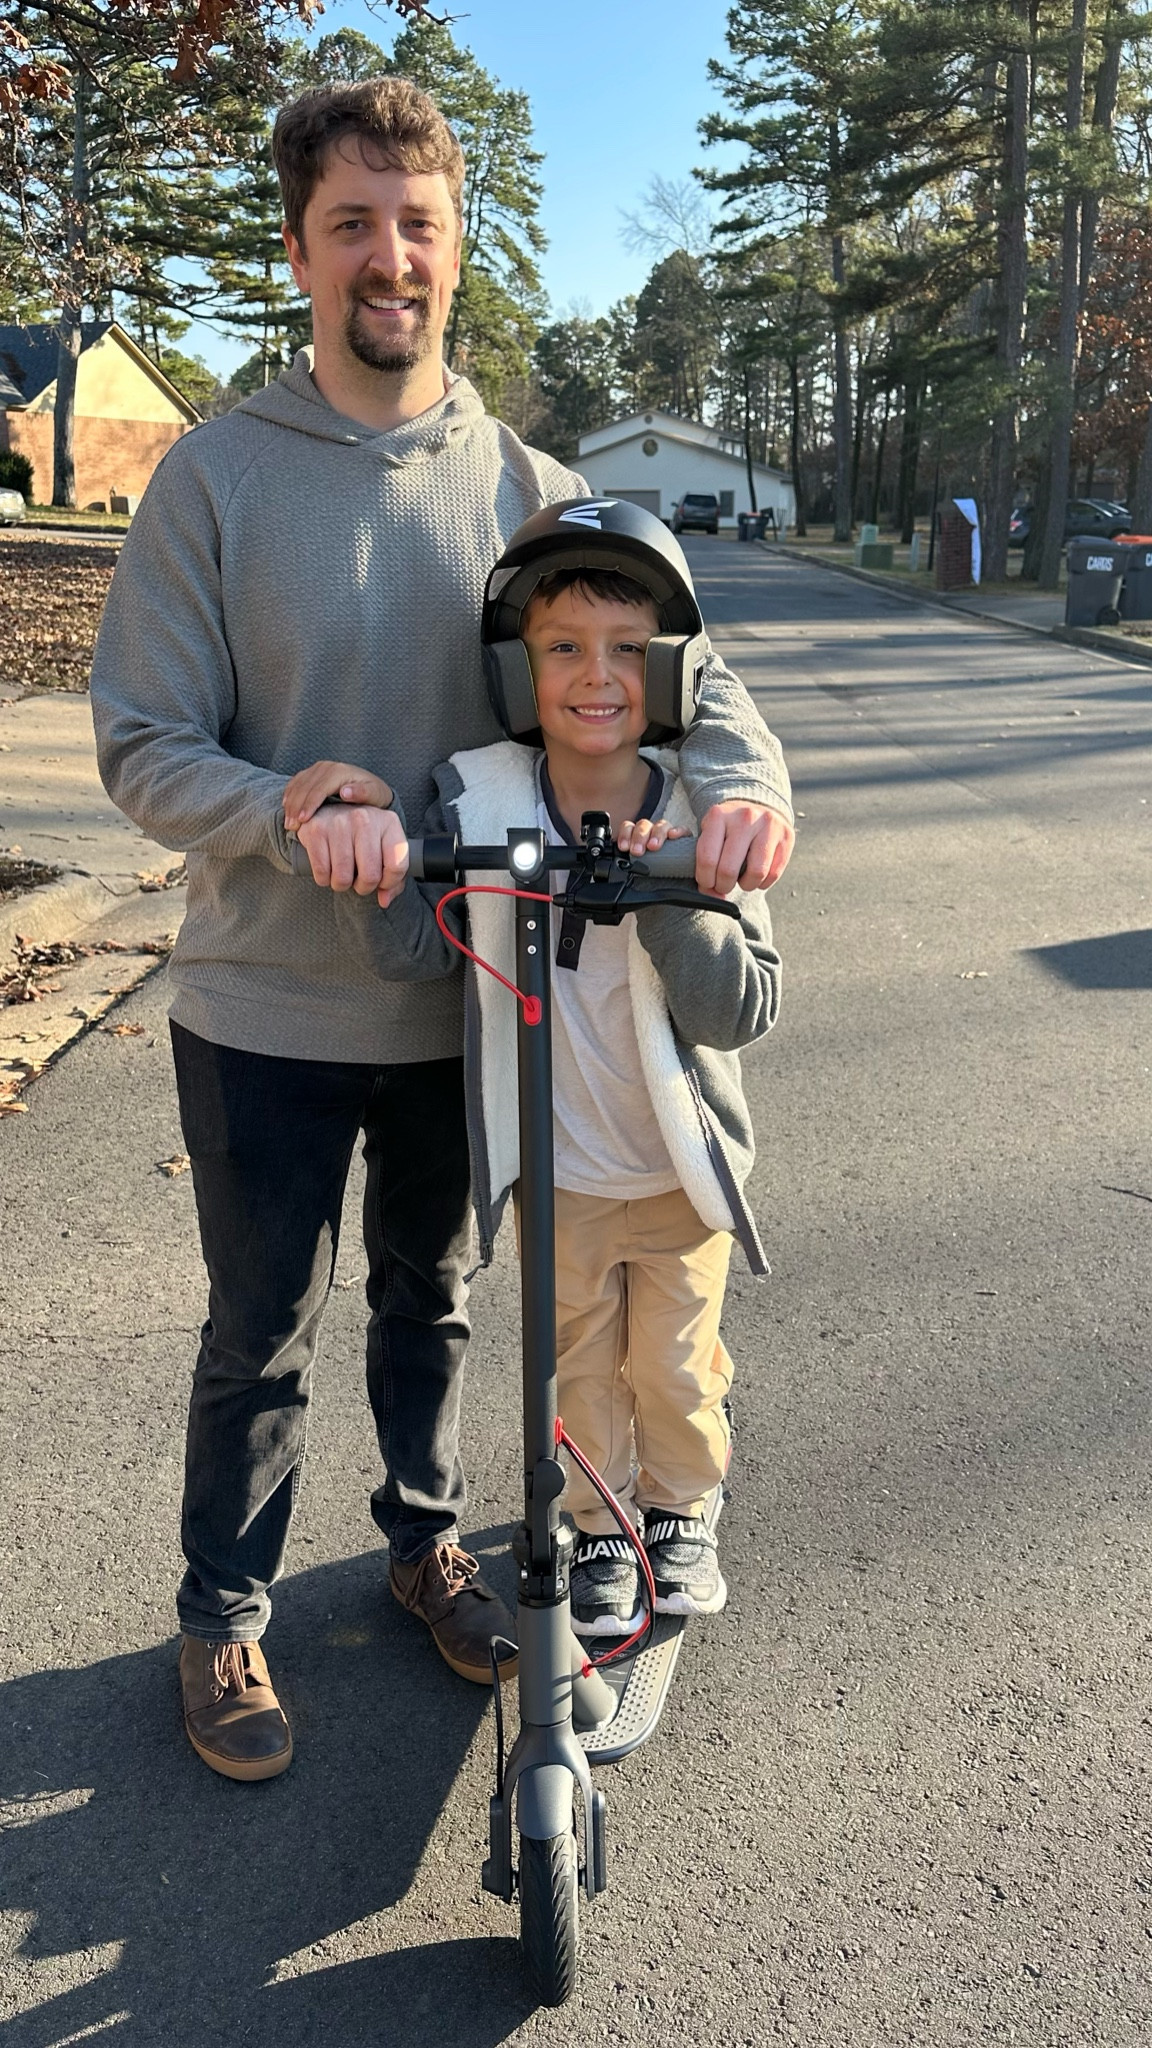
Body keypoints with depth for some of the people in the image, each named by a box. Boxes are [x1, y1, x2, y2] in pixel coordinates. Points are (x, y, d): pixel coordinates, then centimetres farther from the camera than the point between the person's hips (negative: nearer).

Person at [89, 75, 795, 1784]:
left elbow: (674, 659, -5)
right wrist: (300, 811, -30)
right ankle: (224, 1614, 35)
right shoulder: (218, 475, -8)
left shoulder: (529, 487, -1)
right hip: (265, 1008, -2)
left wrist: (742, 773, -28)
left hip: (467, 998, 3)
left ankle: (427, 1538, 46)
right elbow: (143, 747, -11)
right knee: (265, 1331, 12)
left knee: (435, 1297, 21)